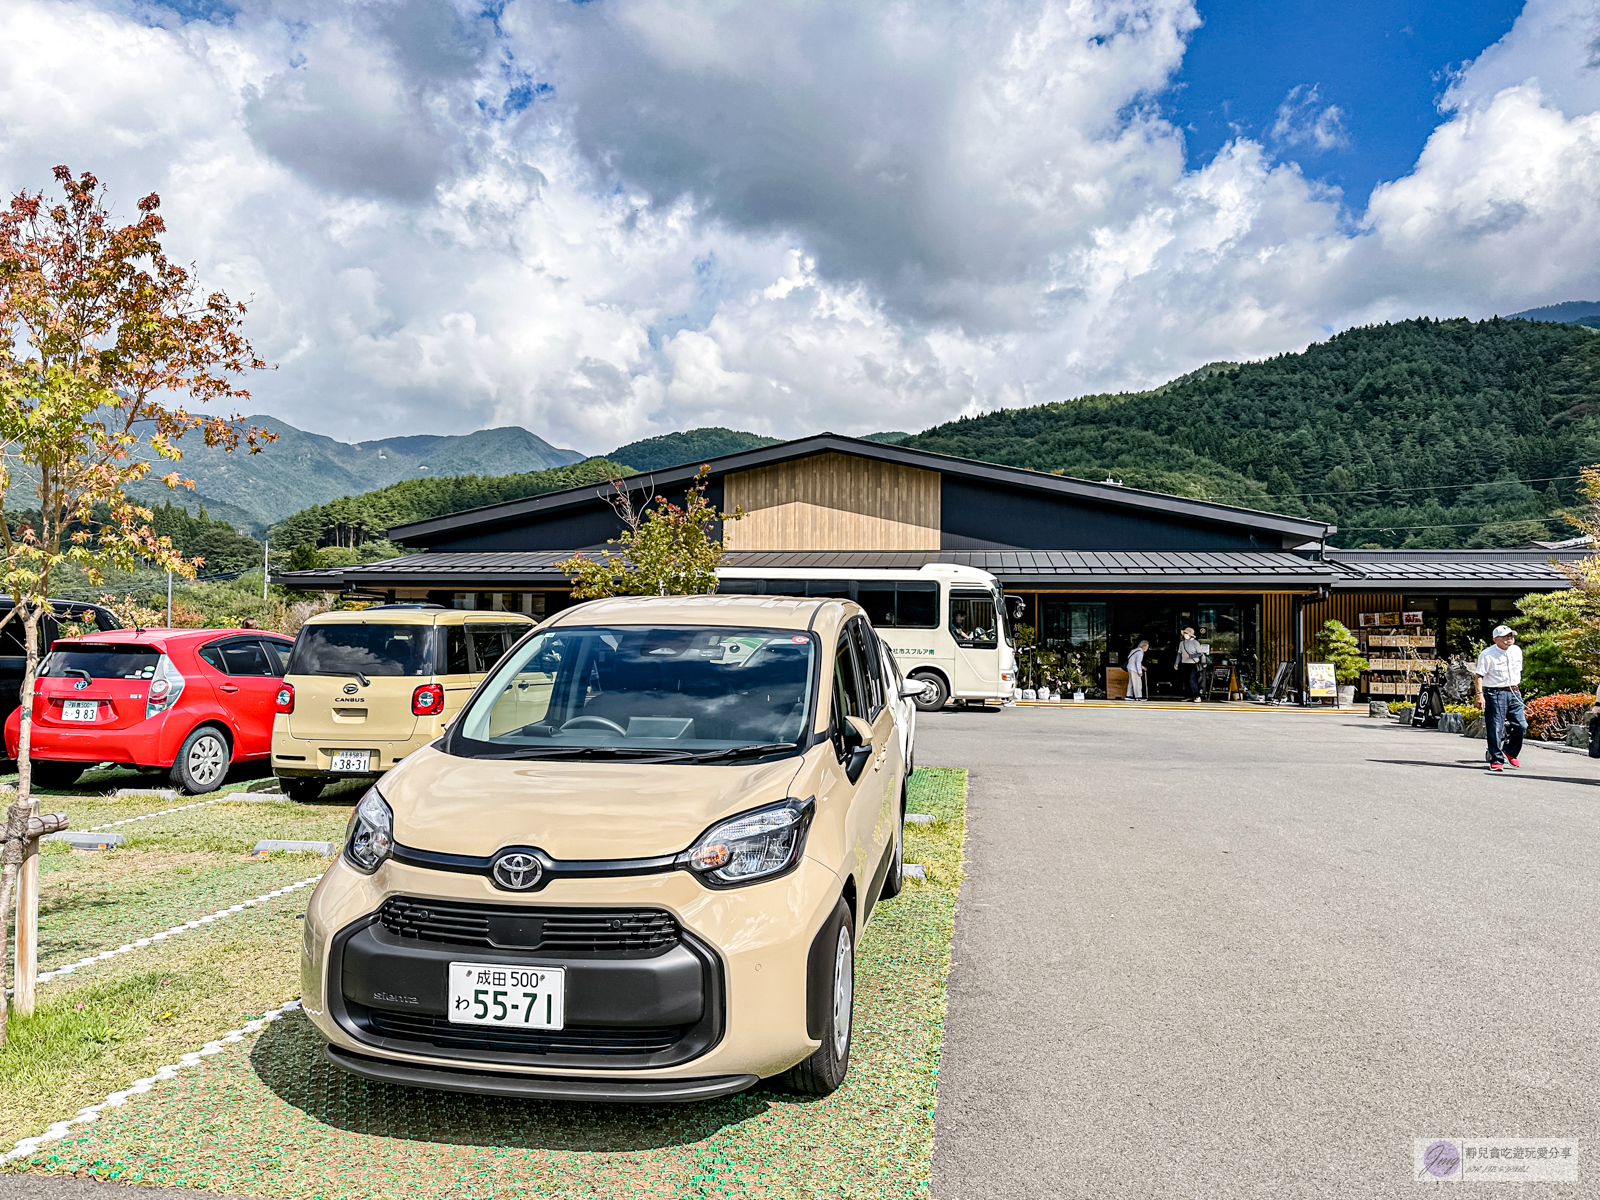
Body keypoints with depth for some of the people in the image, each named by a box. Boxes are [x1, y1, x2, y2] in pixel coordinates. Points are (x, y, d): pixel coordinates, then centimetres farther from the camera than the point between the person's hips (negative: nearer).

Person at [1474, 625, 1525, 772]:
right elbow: (1479, 675, -12)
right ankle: (1496, 760, 3)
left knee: (1521, 725, 1)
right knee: (1495, 728, -6)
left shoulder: (1517, 651, 11)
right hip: (1495, 693, -6)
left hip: (1514, 692, 6)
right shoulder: (1487, 654, -9)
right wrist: (1480, 695, -20)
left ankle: (1509, 752, 24)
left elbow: (1518, 670, 23)